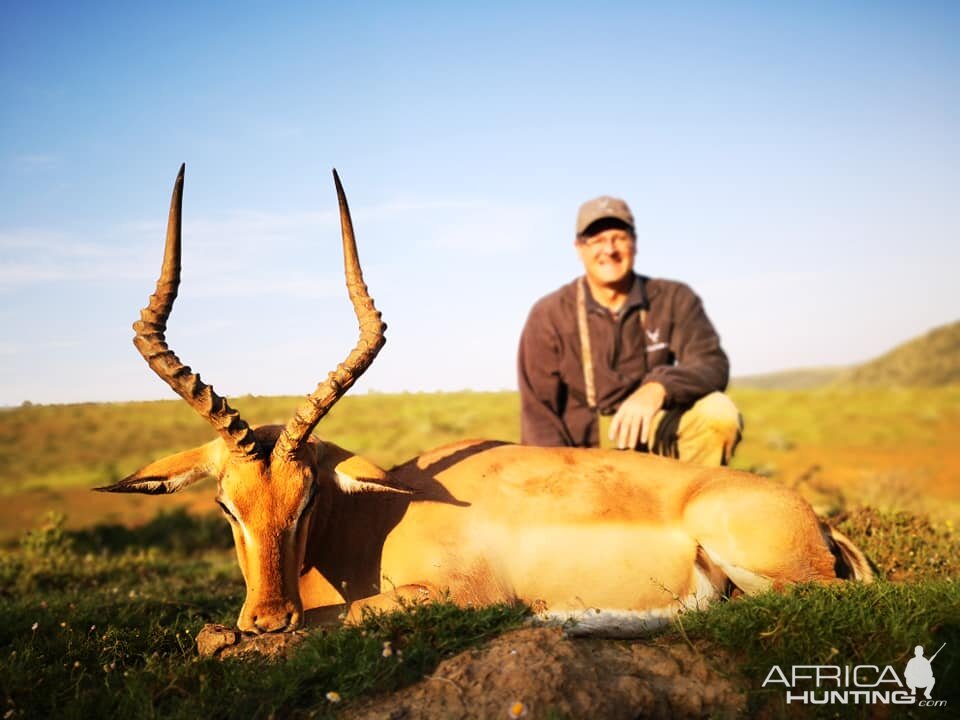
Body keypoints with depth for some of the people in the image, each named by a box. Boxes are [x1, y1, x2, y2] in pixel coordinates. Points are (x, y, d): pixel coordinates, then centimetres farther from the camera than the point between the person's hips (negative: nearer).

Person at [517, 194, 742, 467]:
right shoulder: (549, 315, -3)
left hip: (650, 433, 1)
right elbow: (538, 411, -4)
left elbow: (713, 363, -14)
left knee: (719, 412, -25)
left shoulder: (674, 299, 0)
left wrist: (657, 388, -35)